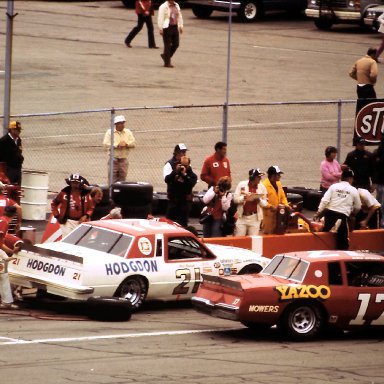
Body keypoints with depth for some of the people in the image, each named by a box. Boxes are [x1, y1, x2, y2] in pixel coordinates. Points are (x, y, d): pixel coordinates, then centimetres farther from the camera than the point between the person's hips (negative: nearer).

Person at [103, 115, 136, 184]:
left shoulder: (128, 132, 11)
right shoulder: (109, 132, 1)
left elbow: (133, 143, 5)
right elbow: (106, 144, -10)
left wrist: (126, 144, -13)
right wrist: (117, 145, -16)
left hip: (124, 159, 3)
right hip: (114, 159, -3)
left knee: (122, 178, 4)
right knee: (112, 179, -8)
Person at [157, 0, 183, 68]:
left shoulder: (176, 6, 12)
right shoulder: (163, 7, -8)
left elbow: (179, 16, 19)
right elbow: (160, 18, -11)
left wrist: (180, 26, 14)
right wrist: (160, 28, -15)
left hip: (175, 27, 7)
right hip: (167, 28, -7)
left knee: (176, 44, 7)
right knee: (167, 45, -2)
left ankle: (165, 55, 30)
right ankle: (167, 63, 4)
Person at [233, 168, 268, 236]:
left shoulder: (262, 187, 3)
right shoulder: (242, 185, -1)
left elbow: (265, 203, 4)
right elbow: (235, 199, -2)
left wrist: (259, 201, -17)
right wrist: (244, 198, -20)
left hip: (255, 218, 1)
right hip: (242, 217, -1)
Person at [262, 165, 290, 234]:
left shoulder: (278, 183, 12)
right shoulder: (265, 185, -15)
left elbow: (282, 196, 21)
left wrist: (286, 204, 5)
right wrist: (271, 207, -25)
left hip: (278, 213, 8)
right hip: (269, 214, -8)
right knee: (268, 233, -4)